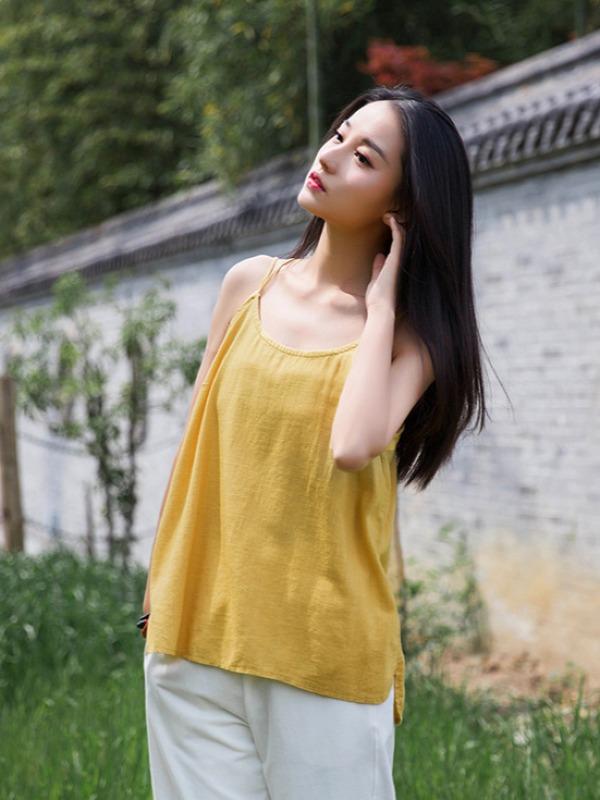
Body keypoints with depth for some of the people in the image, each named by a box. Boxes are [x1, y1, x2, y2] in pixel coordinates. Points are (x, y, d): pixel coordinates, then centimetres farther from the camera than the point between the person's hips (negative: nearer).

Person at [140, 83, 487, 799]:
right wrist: (160, 586, 12)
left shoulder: (411, 331, -3)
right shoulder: (251, 285, 7)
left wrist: (380, 303, -11)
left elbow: (353, 444, -23)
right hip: (197, 628, 3)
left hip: (321, 651, -3)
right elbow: (196, 443, 12)